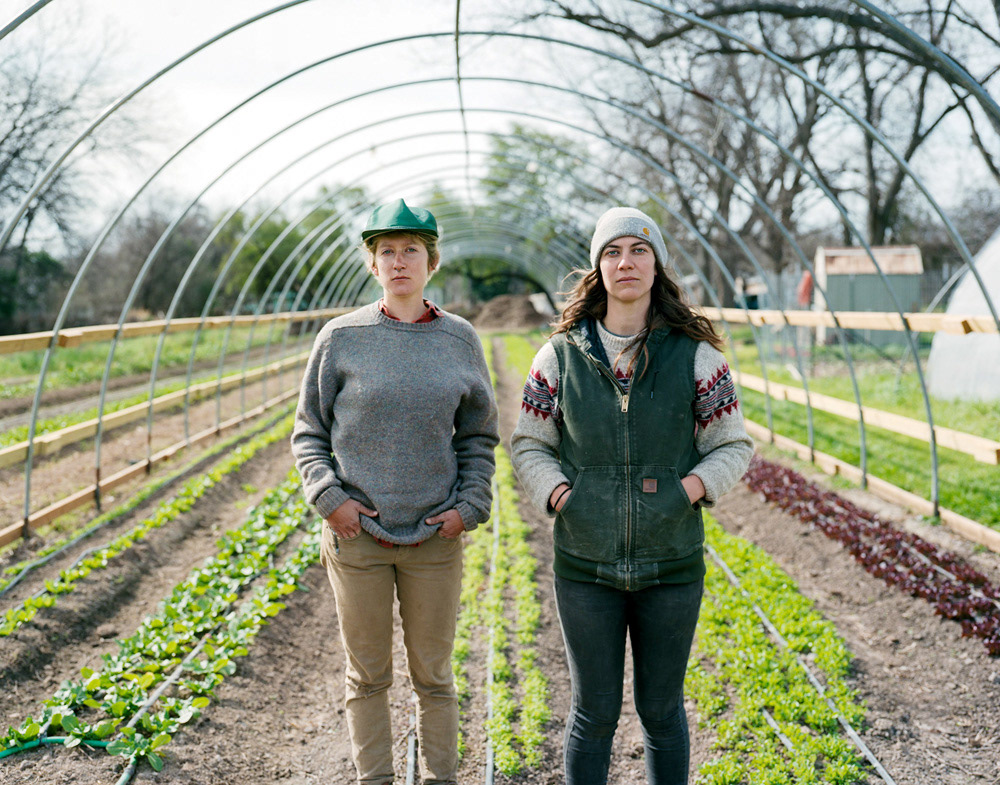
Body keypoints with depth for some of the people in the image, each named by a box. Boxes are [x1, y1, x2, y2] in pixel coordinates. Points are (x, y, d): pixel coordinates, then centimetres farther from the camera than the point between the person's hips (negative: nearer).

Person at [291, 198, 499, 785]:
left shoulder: (460, 339, 3)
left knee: (434, 677, 11)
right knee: (368, 676, 11)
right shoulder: (341, 338, -1)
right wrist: (327, 497, -9)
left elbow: (479, 437, 10)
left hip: (436, 538, 1)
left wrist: (470, 507, -3)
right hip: (356, 534, 0)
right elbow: (309, 433, 5)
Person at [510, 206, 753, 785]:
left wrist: (690, 489, -13)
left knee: (662, 710, 14)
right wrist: (559, 496, -10)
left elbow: (734, 446, 3)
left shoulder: (696, 355, -2)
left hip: (672, 564, 0)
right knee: (594, 711, 10)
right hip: (586, 564, 0)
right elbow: (528, 445, 7)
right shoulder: (561, 355, 0)